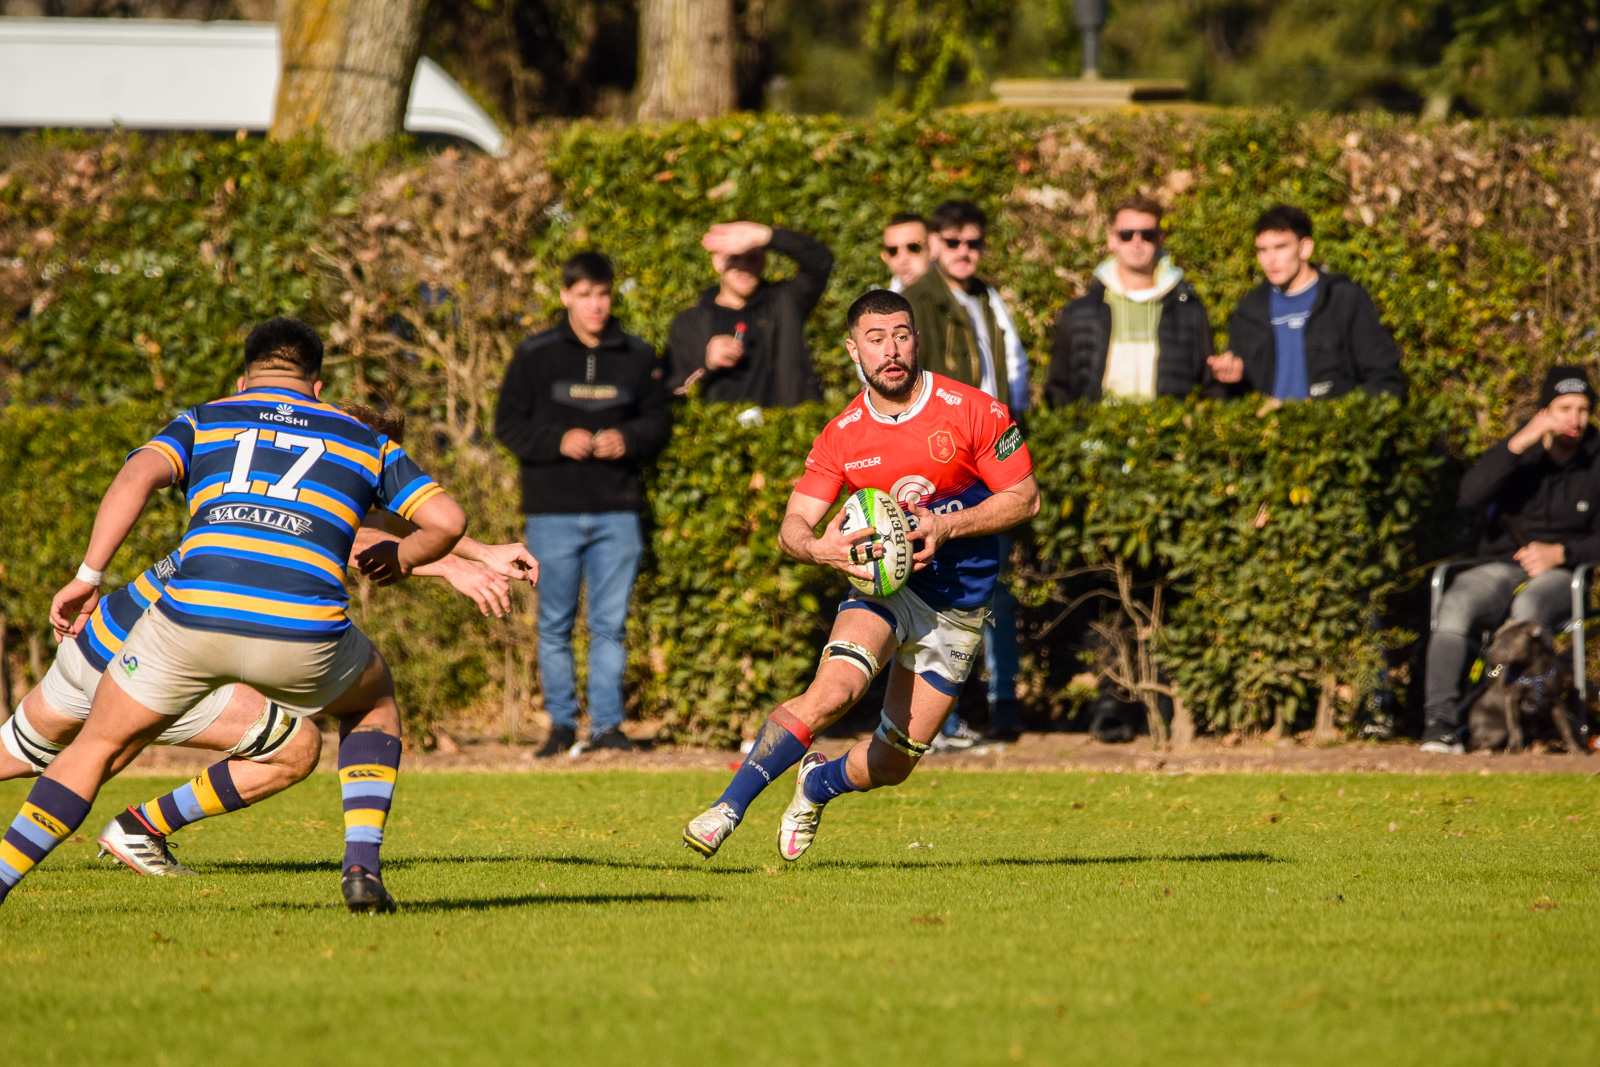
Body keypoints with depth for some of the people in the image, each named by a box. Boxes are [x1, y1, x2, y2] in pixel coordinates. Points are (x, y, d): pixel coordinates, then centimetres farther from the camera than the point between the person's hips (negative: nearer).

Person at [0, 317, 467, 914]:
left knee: (99, 747, 20)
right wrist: (399, 560, 40)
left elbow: (138, 475, 3)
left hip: (193, 616, 0)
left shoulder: (203, 421, 23)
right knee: (374, 702, 33)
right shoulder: (362, 440, 26)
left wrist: (87, 576, 2)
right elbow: (447, 520, 20)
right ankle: (362, 865, 17)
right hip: (303, 634, 0)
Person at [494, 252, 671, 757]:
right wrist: (559, 441, -13)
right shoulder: (535, 356, 3)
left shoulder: (637, 357, 9)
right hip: (553, 512, -1)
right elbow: (508, 423, 2)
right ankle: (561, 723, 12)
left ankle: (607, 724, 6)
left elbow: (659, 421, 13)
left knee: (611, 624, 1)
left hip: (618, 512, 1)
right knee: (555, 624, 3)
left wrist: (628, 440, -8)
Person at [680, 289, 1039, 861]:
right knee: (832, 691, -31)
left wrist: (946, 525, -20)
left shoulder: (974, 411, -10)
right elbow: (792, 526, -6)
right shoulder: (841, 437, -4)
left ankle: (818, 783, 40)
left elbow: (1025, 498, -5)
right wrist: (818, 547, -31)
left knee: (891, 764, 5)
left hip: (959, 609, 0)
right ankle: (726, 811, -27)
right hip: (885, 588, 0)